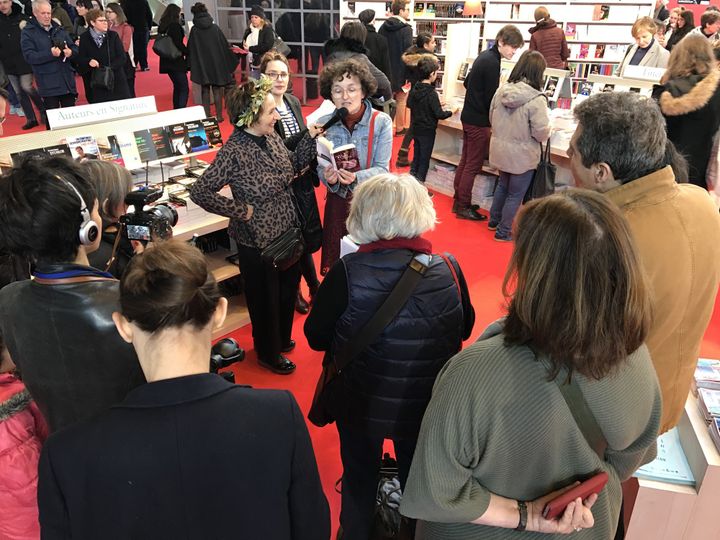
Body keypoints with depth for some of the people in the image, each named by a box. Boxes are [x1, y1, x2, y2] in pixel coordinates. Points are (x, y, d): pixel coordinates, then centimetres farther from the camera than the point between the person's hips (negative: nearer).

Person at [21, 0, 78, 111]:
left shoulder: (59, 29, 16)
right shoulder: (28, 32, -1)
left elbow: (75, 48, 13)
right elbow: (29, 56, -11)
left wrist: (71, 52, -12)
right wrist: (50, 54, -25)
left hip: (67, 80, 4)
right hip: (48, 83, -4)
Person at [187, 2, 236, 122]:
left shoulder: (194, 30, -5)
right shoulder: (215, 27, -3)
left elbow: (190, 49, -4)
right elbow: (225, 45, 0)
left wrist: (191, 66, 4)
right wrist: (229, 64, 8)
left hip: (202, 64, 0)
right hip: (216, 63, 0)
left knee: (205, 90, 9)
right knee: (217, 89, 7)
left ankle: (207, 115, 9)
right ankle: (219, 115, 7)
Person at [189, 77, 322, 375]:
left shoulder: (271, 135, -3)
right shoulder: (234, 152, -25)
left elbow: (291, 167, 11)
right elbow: (200, 192, -26)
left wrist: (309, 137, 0)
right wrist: (240, 210, -21)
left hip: (286, 230, 8)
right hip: (258, 240, -7)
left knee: (289, 287, 25)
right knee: (265, 298, 13)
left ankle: (281, 338, 52)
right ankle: (268, 353, 38)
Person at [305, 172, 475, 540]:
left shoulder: (347, 273, -26)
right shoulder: (448, 269, -19)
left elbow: (317, 337, -12)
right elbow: (465, 328, -1)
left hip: (361, 403, -1)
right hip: (428, 407, 2)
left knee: (359, 477, 27)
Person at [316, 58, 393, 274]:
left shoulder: (381, 122, -11)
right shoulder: (324, 123, -4)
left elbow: (382, 169, -13)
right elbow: (321, 167, -1)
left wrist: (356, 178, -33)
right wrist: (328, 177, -25)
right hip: (338, 202, 2)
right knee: (335, 261, 10)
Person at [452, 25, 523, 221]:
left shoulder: (484, 55, 10)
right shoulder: (492, 62, -18)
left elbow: (467, 82, 20)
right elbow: (491, 99, -19)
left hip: (468, 116, 9)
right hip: (479, 121, -9)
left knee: (465, 161, 14)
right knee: (473, 165, -2)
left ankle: (458, 201, 22)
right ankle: (463, 207, 5)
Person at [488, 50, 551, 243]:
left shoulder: (501, 90, -6)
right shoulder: (536, 100, -23)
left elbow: (492, 119, 6)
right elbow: (541, 134, -20)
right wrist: (548, 128, 1)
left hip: (500, 150, 6)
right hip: (522, 155, -6)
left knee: (502, 185, 27)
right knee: (515, 194, 11)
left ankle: (494, 221, 41)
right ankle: (503, 232, 21)